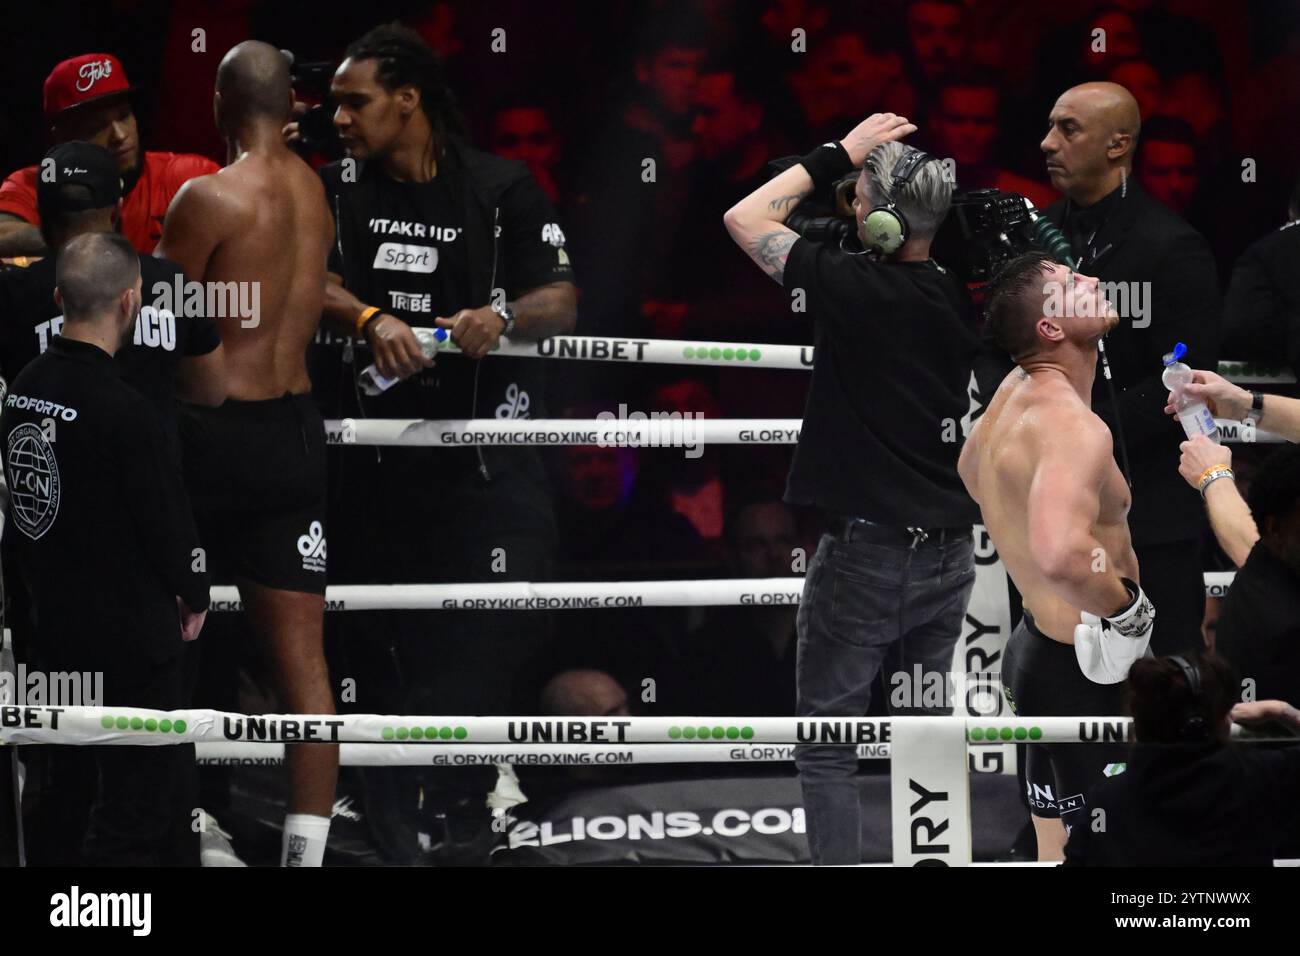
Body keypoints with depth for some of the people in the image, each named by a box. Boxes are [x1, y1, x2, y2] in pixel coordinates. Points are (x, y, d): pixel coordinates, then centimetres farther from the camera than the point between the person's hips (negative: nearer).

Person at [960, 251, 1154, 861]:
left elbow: (973, 470, 28)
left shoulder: (1014, 393, 4)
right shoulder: (1074, 427, -27)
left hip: (1037, 644, 10)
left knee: (1056, 846, 20)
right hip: (1086, 673, -10)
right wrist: (1125, 610, -28)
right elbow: (1062, 554, -45)